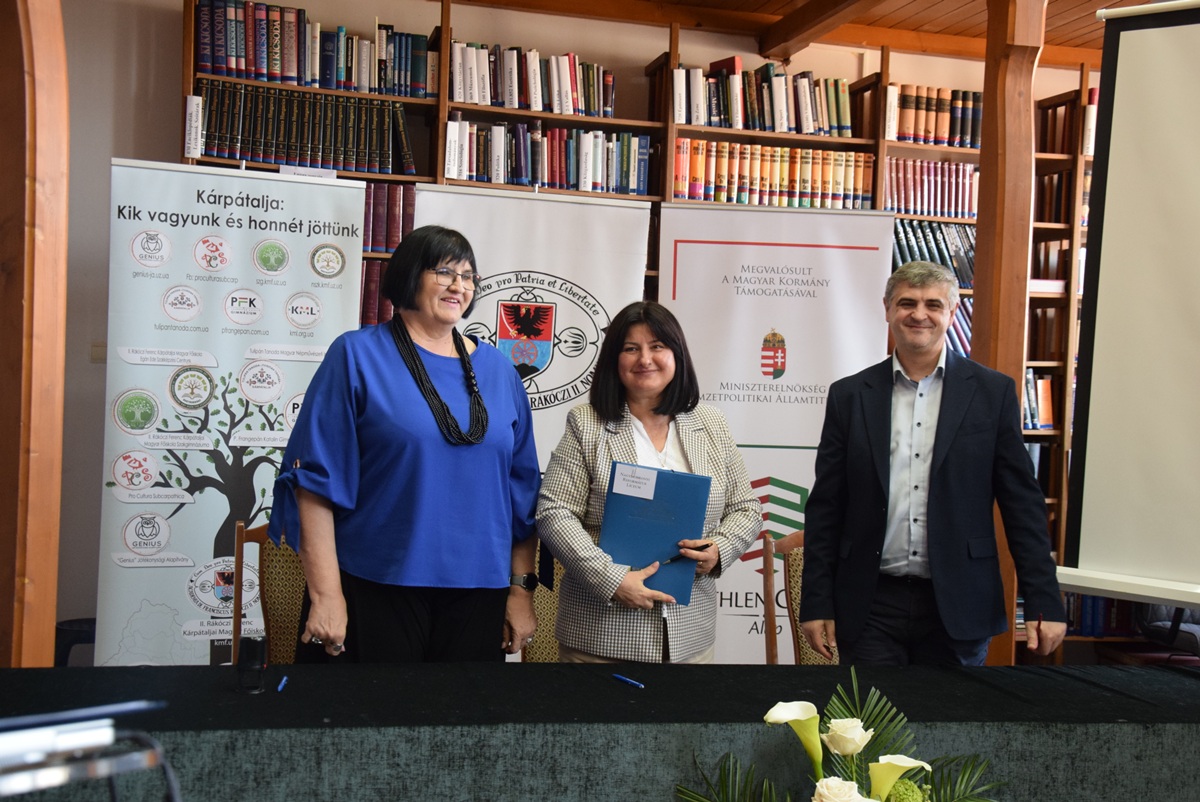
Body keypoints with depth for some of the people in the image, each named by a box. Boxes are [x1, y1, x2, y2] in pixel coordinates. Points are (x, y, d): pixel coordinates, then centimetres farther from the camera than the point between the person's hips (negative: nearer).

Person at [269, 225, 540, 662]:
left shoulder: (499, 371, 9)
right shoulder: (358, 356, -2)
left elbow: (522, 492, 11)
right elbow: (317, 479, -7)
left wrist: (522, 588, 6)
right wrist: (326, 594, -12)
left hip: (479, 592, 4)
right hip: (376, 589, -3)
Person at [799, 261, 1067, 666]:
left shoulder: (992, 392, 3)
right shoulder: (849, 395, 4)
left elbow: (1022, 503, 2)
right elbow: (825, 508, 5)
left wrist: (1044, 602, -3)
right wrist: (817, 602, 1)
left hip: (958, 606, 0)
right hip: (871, 606, 1)